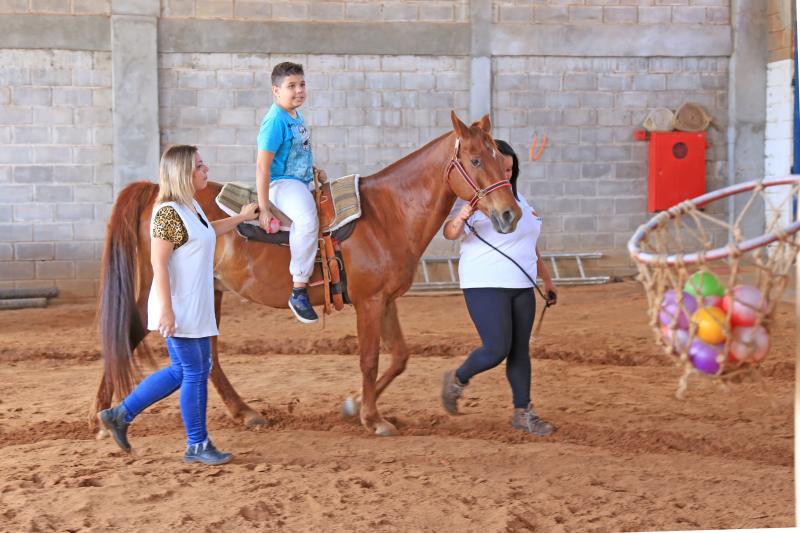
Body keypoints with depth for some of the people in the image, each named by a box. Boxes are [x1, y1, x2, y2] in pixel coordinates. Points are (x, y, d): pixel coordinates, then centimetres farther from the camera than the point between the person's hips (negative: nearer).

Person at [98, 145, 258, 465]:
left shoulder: (192, 207, 11)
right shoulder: (168, 212, -17)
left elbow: (208, 232, 34)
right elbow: (158, 263, -21)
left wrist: (241, 217, 41)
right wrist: (166, 310, -25)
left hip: (197, 307, 10)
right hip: (178, 309, -10)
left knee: (182, 371, 16)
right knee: (194, 372, 0)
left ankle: (120, 415, 25)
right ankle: (197, 445, 14)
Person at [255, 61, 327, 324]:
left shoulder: (297, 116, 10)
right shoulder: (275, 120, -17)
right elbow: (262, 166, -19)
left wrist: (314, 170, 11)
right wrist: (263, 208, -21)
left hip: (303, 183, 10)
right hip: (281, 184, -10)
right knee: (307, 220, -36)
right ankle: (298, 290, -33)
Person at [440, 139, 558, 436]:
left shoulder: (517, 199, 14)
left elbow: (530, 243, 24)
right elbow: (450, 233, -25)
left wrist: (547, 279, 26)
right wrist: (459, 220, -48)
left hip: (522, 287, 7)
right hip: (486, 287, -7)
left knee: (520, 350, 8)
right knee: (497, 349, -12)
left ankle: (523, 413, 15)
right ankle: (457, 380, 15)